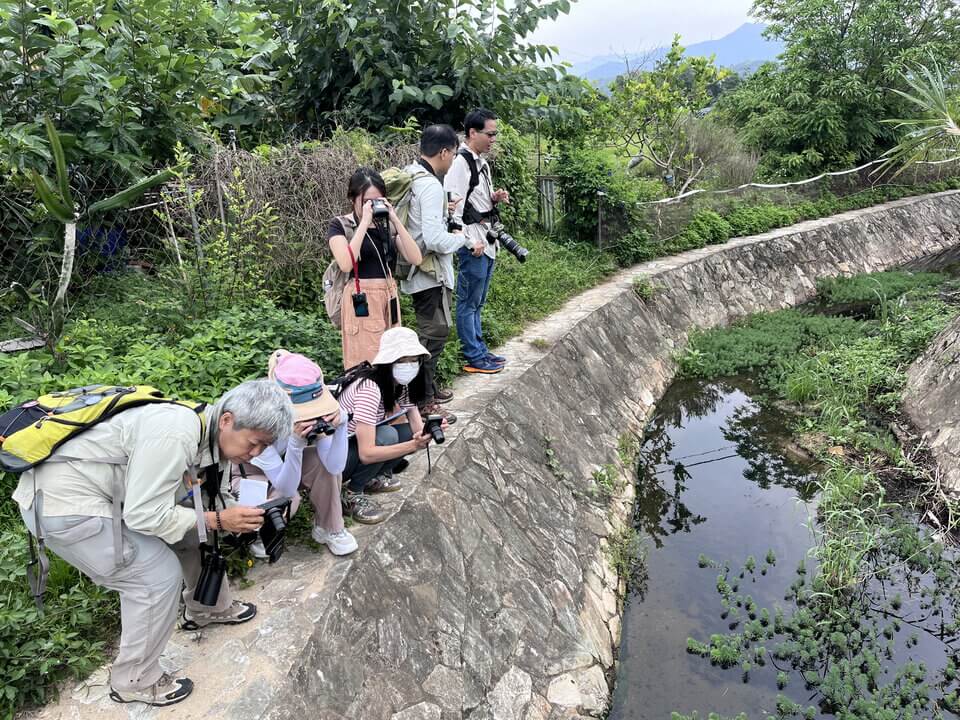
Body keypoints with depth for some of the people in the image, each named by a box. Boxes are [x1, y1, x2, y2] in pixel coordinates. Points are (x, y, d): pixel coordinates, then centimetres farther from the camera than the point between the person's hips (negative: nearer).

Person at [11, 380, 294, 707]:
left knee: (195, 531, 13)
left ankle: (208, 608, 36)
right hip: (63, 501, -9)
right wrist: (217, 520, -21)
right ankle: (134, 681, 12)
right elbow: (144, 516, -27)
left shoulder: (213, 436, -1)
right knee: (158, 576, -7)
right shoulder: (175, 435, -31)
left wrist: (245, 514, -10)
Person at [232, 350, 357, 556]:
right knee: (287, 499, -34)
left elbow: (335, 467, -29)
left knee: (323, 462, -26)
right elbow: (287, 489, -37)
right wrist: (295, 444, -51)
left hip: (284, 462, 4)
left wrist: (341, 426, -43)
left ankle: (328, 528, -3)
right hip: (248, 473, -4)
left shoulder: (314, 415, -26)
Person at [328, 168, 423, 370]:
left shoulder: (388, 224, 10)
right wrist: (364, 223, -17)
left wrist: (395, 220, -9)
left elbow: (415, 259, -3)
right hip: (361, 301, -5)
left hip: (389, 298, 5)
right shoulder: (340, 225, -1)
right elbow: (346, 264, -20)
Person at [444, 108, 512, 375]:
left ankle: (480, 350, 26)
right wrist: (471, 241, -20)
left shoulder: (482, 162, 16)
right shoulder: (460, 162, -14)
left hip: (487, 241, 10)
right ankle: (474, 357, 7)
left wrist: (495, 198, 6)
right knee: (469, 302, 0)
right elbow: (454, 205, -20)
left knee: (477, 302, 17)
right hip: (473, 244, -10)